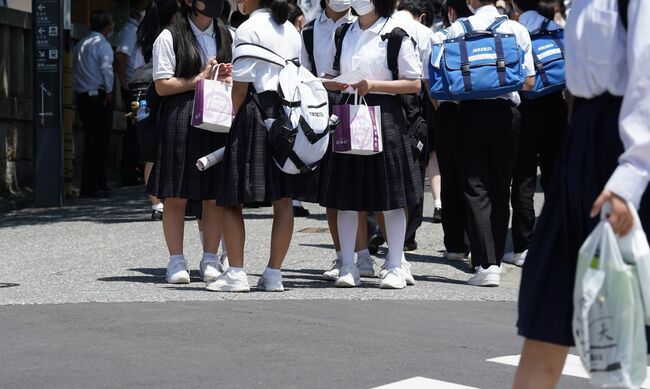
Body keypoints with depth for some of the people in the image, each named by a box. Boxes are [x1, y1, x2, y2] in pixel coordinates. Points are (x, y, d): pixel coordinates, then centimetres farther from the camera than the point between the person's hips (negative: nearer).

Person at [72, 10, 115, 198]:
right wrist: (109, 91, -9)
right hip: (99, 96, -8)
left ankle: (100, 184, 19)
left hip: (82, 96, 8)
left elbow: (74, 70, 12)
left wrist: (76, 92, 12)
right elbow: (107, 69, -19)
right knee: (98, 142, -6)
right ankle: (90, 188, -10)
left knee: (93, 141, 15)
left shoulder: (79, 45, 15)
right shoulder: (102, 44, -8)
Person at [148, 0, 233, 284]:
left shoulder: (225, 35, 17)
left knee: (214, 194, 4)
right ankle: (176, 261, 6)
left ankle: (210, 259, 13)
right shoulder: (170, 37, 0)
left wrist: (228, 76, 2)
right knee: (176, 195, -1)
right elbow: (162, 85, -6)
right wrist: (200, 79, -11)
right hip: (180, 119, -4)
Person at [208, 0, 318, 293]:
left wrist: (235, 116, 2)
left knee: (233, 198, -1)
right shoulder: (291, 30, 14)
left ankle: (236, 273, -7)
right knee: (283, 200, 5)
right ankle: (274, 274, 7)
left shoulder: (248, 29, -8)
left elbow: (241, 84, -10)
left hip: (256, 113, -7)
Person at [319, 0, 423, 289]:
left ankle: (395, 267, 7)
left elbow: (414, 83, -6)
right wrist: (335, 83, -5)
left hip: (384, 115, -5)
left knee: (390, 198, 0)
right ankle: (348, 267, 10)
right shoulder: (344, 34, 12)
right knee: (346, 197, 4)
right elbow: (331, 78, 19)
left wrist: (373, 85, -16)